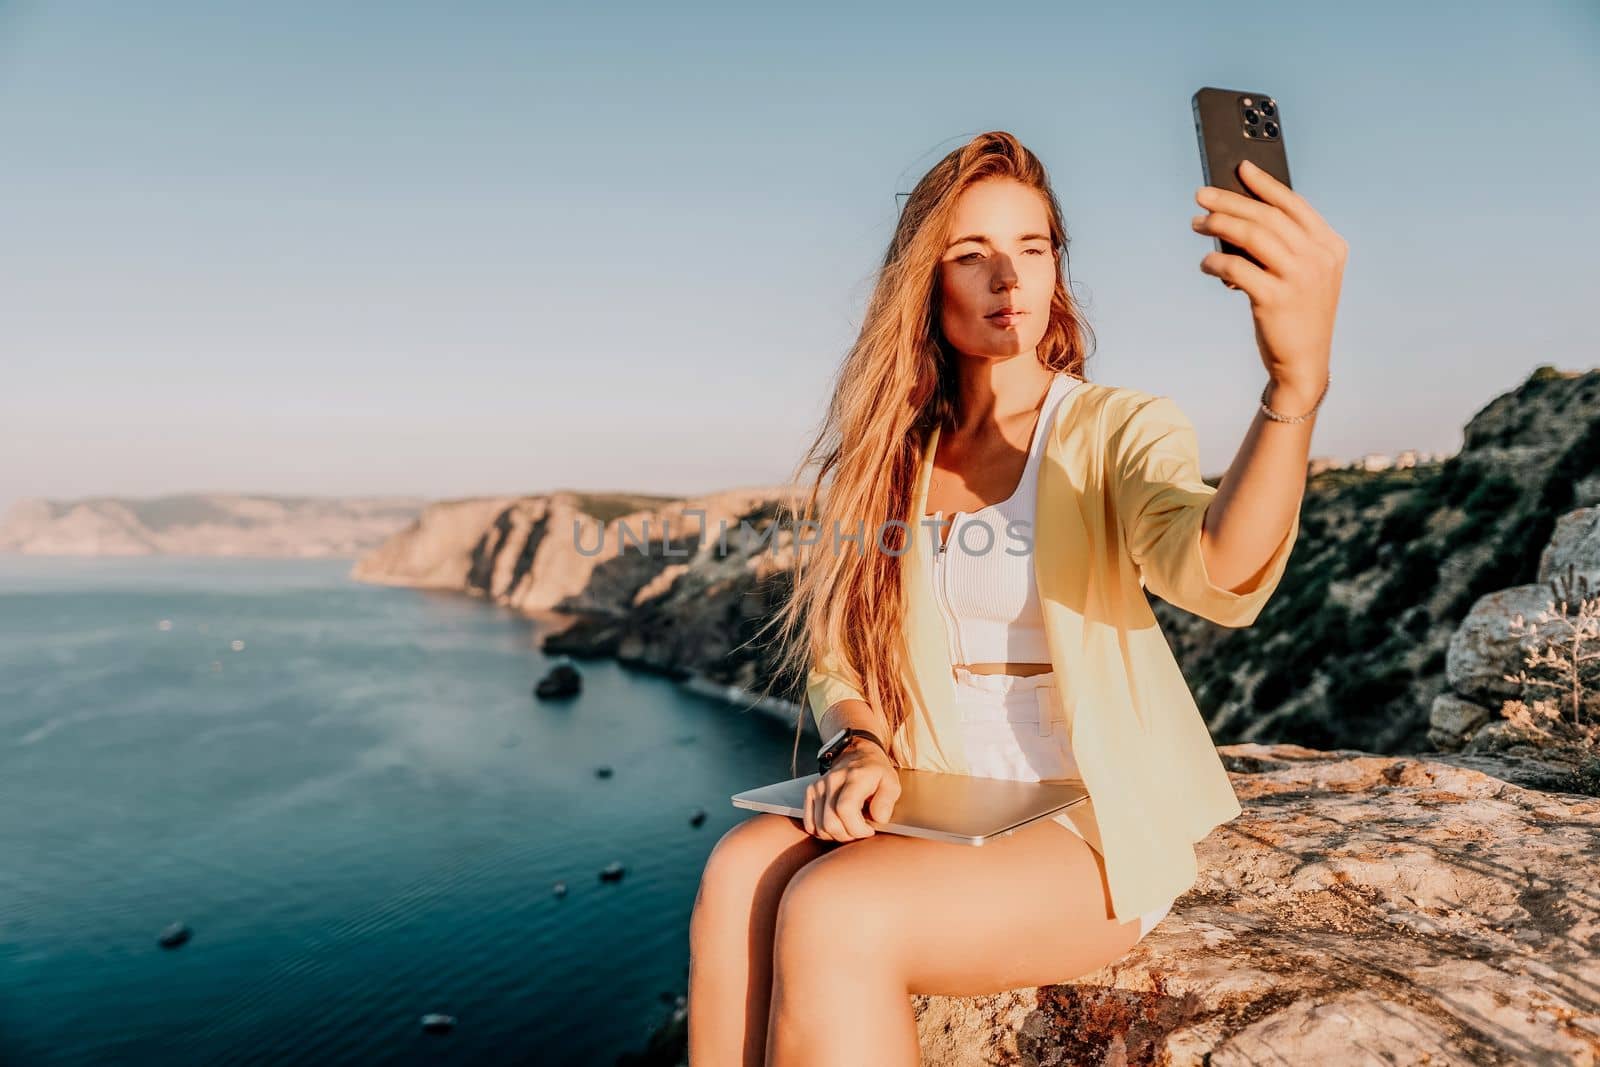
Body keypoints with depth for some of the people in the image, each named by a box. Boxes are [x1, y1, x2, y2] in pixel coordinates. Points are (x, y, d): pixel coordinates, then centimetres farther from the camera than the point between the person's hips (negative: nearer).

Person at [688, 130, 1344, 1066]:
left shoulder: (1120, 429, -5)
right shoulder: (899, 459, 7)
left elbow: (1219, 577, -27)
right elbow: (841, 649, 8)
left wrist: (1296, 382, -45)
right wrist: (865, 750, -14)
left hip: (1094, 830, -3)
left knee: (831, 915, -28)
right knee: (740, 873, -25)